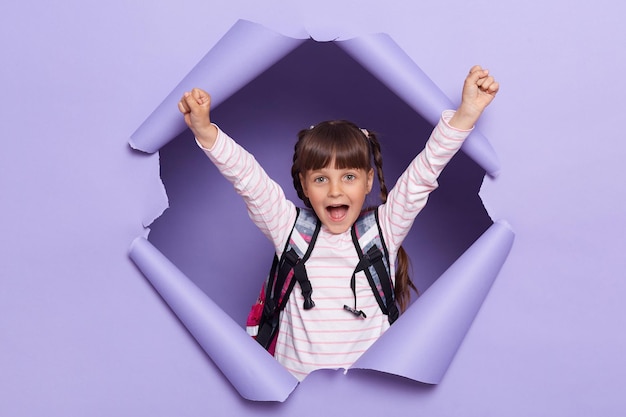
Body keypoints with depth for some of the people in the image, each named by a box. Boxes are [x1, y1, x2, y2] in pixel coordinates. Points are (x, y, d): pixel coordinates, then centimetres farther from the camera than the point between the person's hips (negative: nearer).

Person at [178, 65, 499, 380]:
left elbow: (422, 175, -4)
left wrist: (466, 113, -14)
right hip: (295, 378, 0)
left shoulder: (384, 229, 2)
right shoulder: (289, 228, 1)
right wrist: (204, 131, -19)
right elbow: (247, 178, -6)